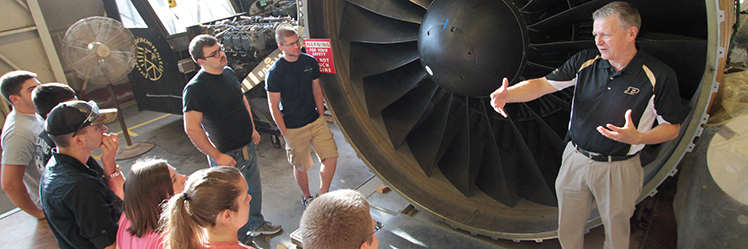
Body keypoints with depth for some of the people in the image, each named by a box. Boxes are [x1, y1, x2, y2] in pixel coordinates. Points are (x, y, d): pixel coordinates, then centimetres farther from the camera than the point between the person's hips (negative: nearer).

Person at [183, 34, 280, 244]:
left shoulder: (228, 72, 1)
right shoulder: (195, 88, -24)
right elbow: (191, 128, -26)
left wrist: (252, 129, 15)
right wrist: (217, 156, -23)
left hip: (247, 146, 8)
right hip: (227, 155, -8)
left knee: (254, 188, 24)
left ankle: (257, 224, 48)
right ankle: (241, 239, 33)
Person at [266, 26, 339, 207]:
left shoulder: (310, 62, 0)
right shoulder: (275, 73, -15)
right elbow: (274, 106, -9)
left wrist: (322, 118, 9)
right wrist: (285, 133, -9)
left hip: (316, 121, 4)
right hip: (294, 129, -4)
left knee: (331, 157, -1)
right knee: (301, 166, 9)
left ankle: (323, 195, 20)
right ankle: (306, 197, 36)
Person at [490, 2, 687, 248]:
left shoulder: (659, 75, -11)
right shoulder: (585, 61, -4)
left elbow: (672, 127, -5)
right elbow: (543, 84, -10)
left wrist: (638, 137, -25)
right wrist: (507, 94, -28)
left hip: (618, 170, -2)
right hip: (575, 160, 3)